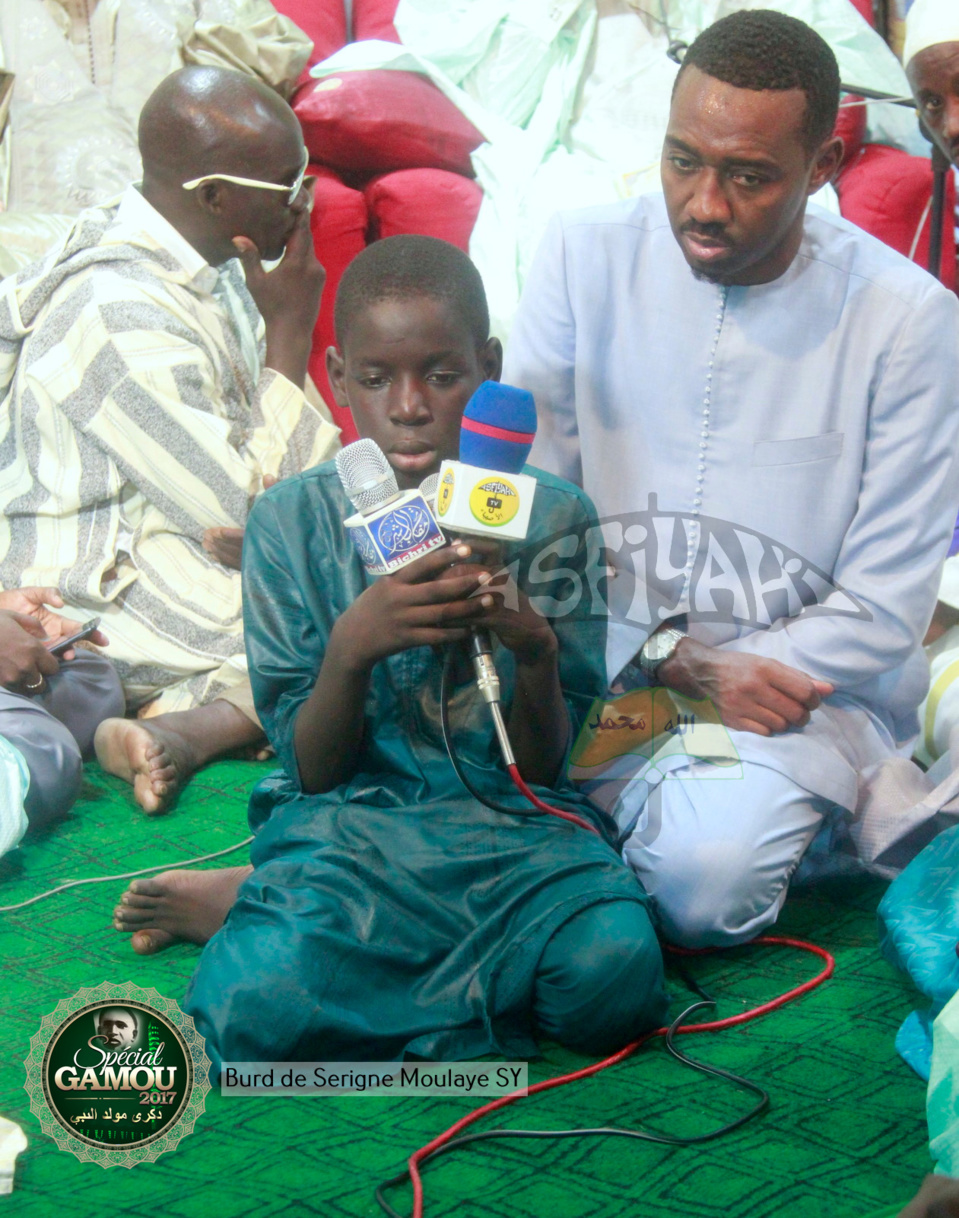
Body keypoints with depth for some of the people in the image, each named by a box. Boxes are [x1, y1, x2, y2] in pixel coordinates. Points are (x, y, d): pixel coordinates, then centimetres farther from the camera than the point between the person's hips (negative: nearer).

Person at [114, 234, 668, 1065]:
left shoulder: (551, 517, 0)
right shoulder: (294, 520, 0)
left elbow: (543, 768, 1)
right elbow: (312, 770, -2)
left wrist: (534, 649, -20)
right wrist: (354, 647, -21)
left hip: (508, 819, 3)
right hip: (350, 819, -3)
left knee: (616, 972, -30)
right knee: (259, 1014, -33)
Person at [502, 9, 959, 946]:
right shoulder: (585, 256, -2)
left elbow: (883, 608, -6)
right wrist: (673, 660, -14)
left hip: (796, 676, -2)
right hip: (600, 652, 2)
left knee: (705, 878, -29)